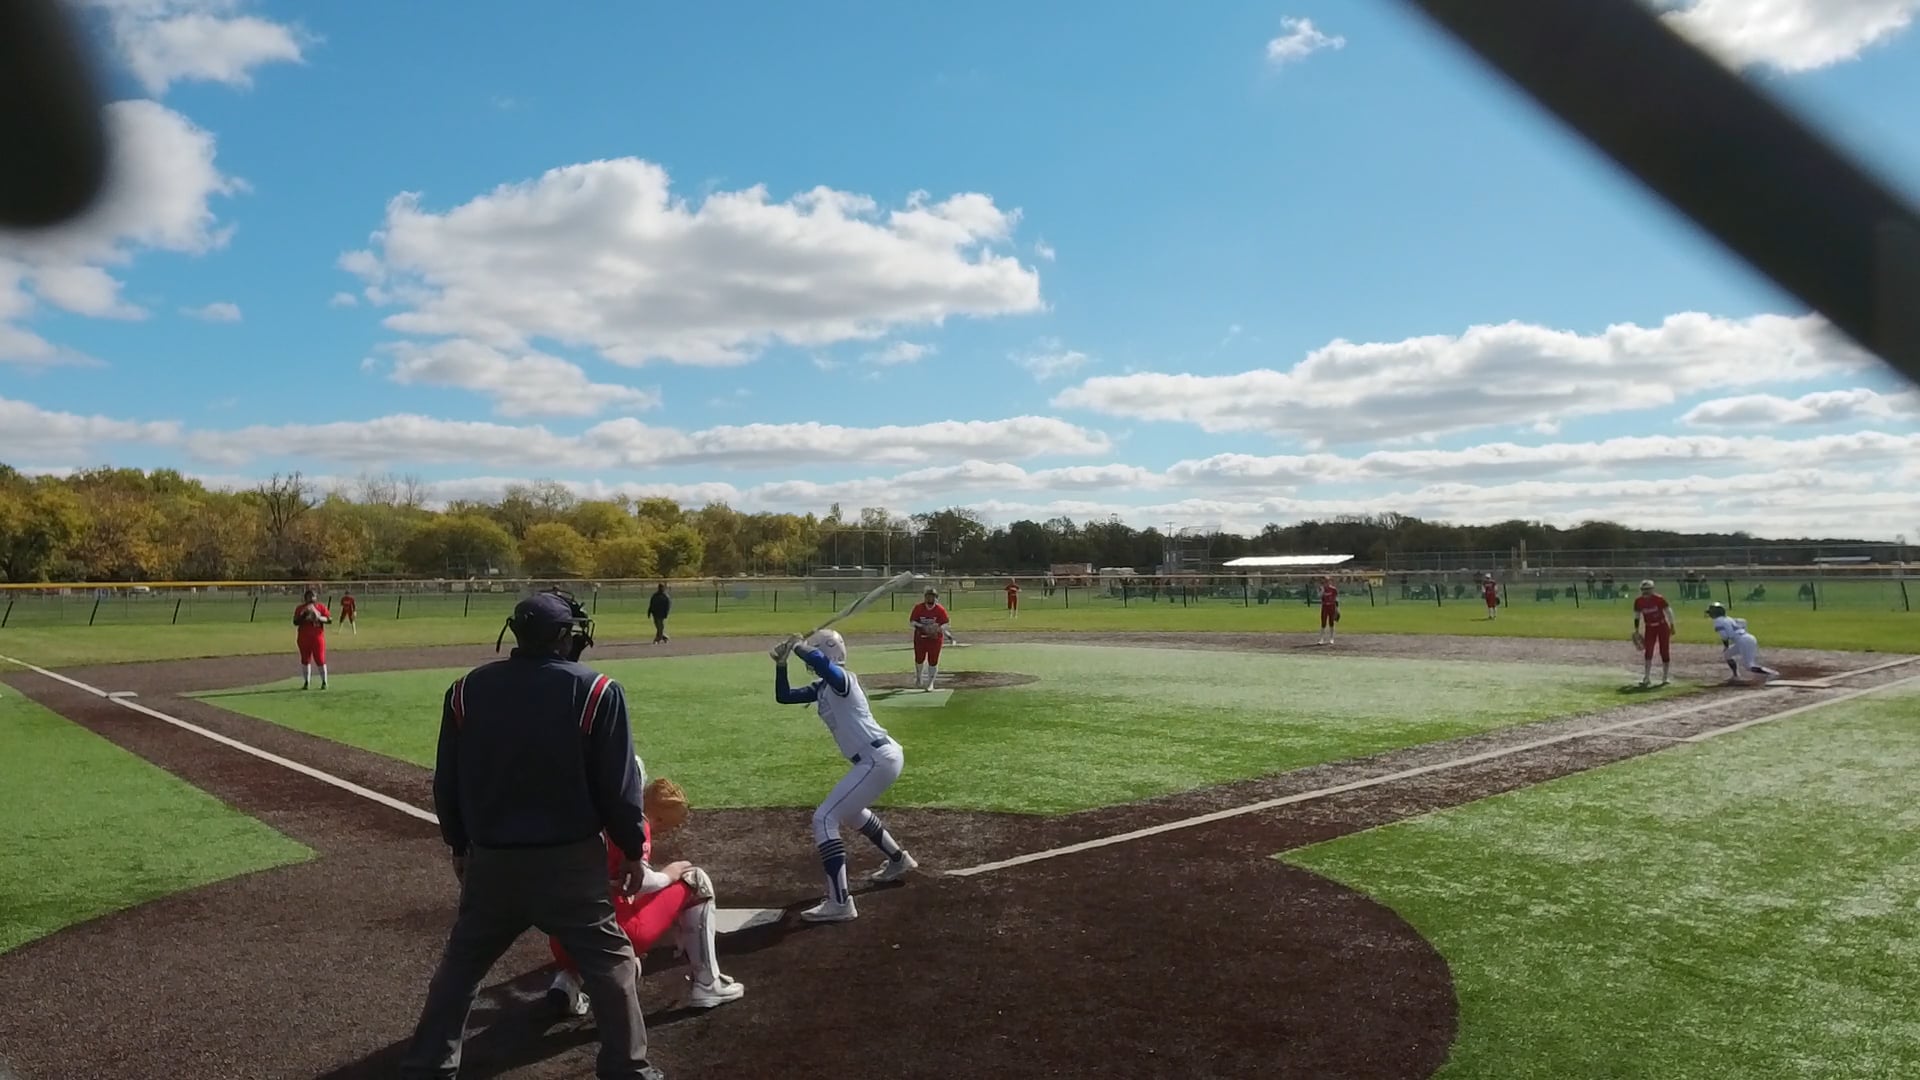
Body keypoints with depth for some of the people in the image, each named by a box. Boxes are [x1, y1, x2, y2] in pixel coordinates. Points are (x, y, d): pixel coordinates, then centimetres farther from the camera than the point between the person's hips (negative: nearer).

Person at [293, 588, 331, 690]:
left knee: (320, 659, -3)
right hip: (304, 638, 2)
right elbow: (295, 622, -3)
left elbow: (329, 619, -2)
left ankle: (324, 682, 5)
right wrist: (303, 615, -16)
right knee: (305, 659, 6)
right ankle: (306, 682, 14)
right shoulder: (300, 608, 5)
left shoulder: (321, 607, 4)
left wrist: (319, 618, -18)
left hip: (318, 637, -1)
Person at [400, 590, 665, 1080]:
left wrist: (459, 846, 20)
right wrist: (633, 850, 4)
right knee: (611, 963, 10)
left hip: (490, 858, 3)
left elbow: (447, 783, 6)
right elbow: (618, 786, -9)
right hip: (570, 859, -3)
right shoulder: (596, 691, -12)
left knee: (460, 963, 22)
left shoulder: (467, 689, -1)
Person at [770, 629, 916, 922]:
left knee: (824, 818, -12)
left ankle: (839, 903, -14)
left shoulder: (841, 680, -15)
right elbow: (783, 697, 17)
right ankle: (899, 860, 50)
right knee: (850, 811, 34)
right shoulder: (821, 688, 13)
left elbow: (820, 661, -38)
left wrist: (796, 646, -19)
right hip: (881, 757, 11)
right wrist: (781, 664, 4)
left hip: (879, 759, -11)